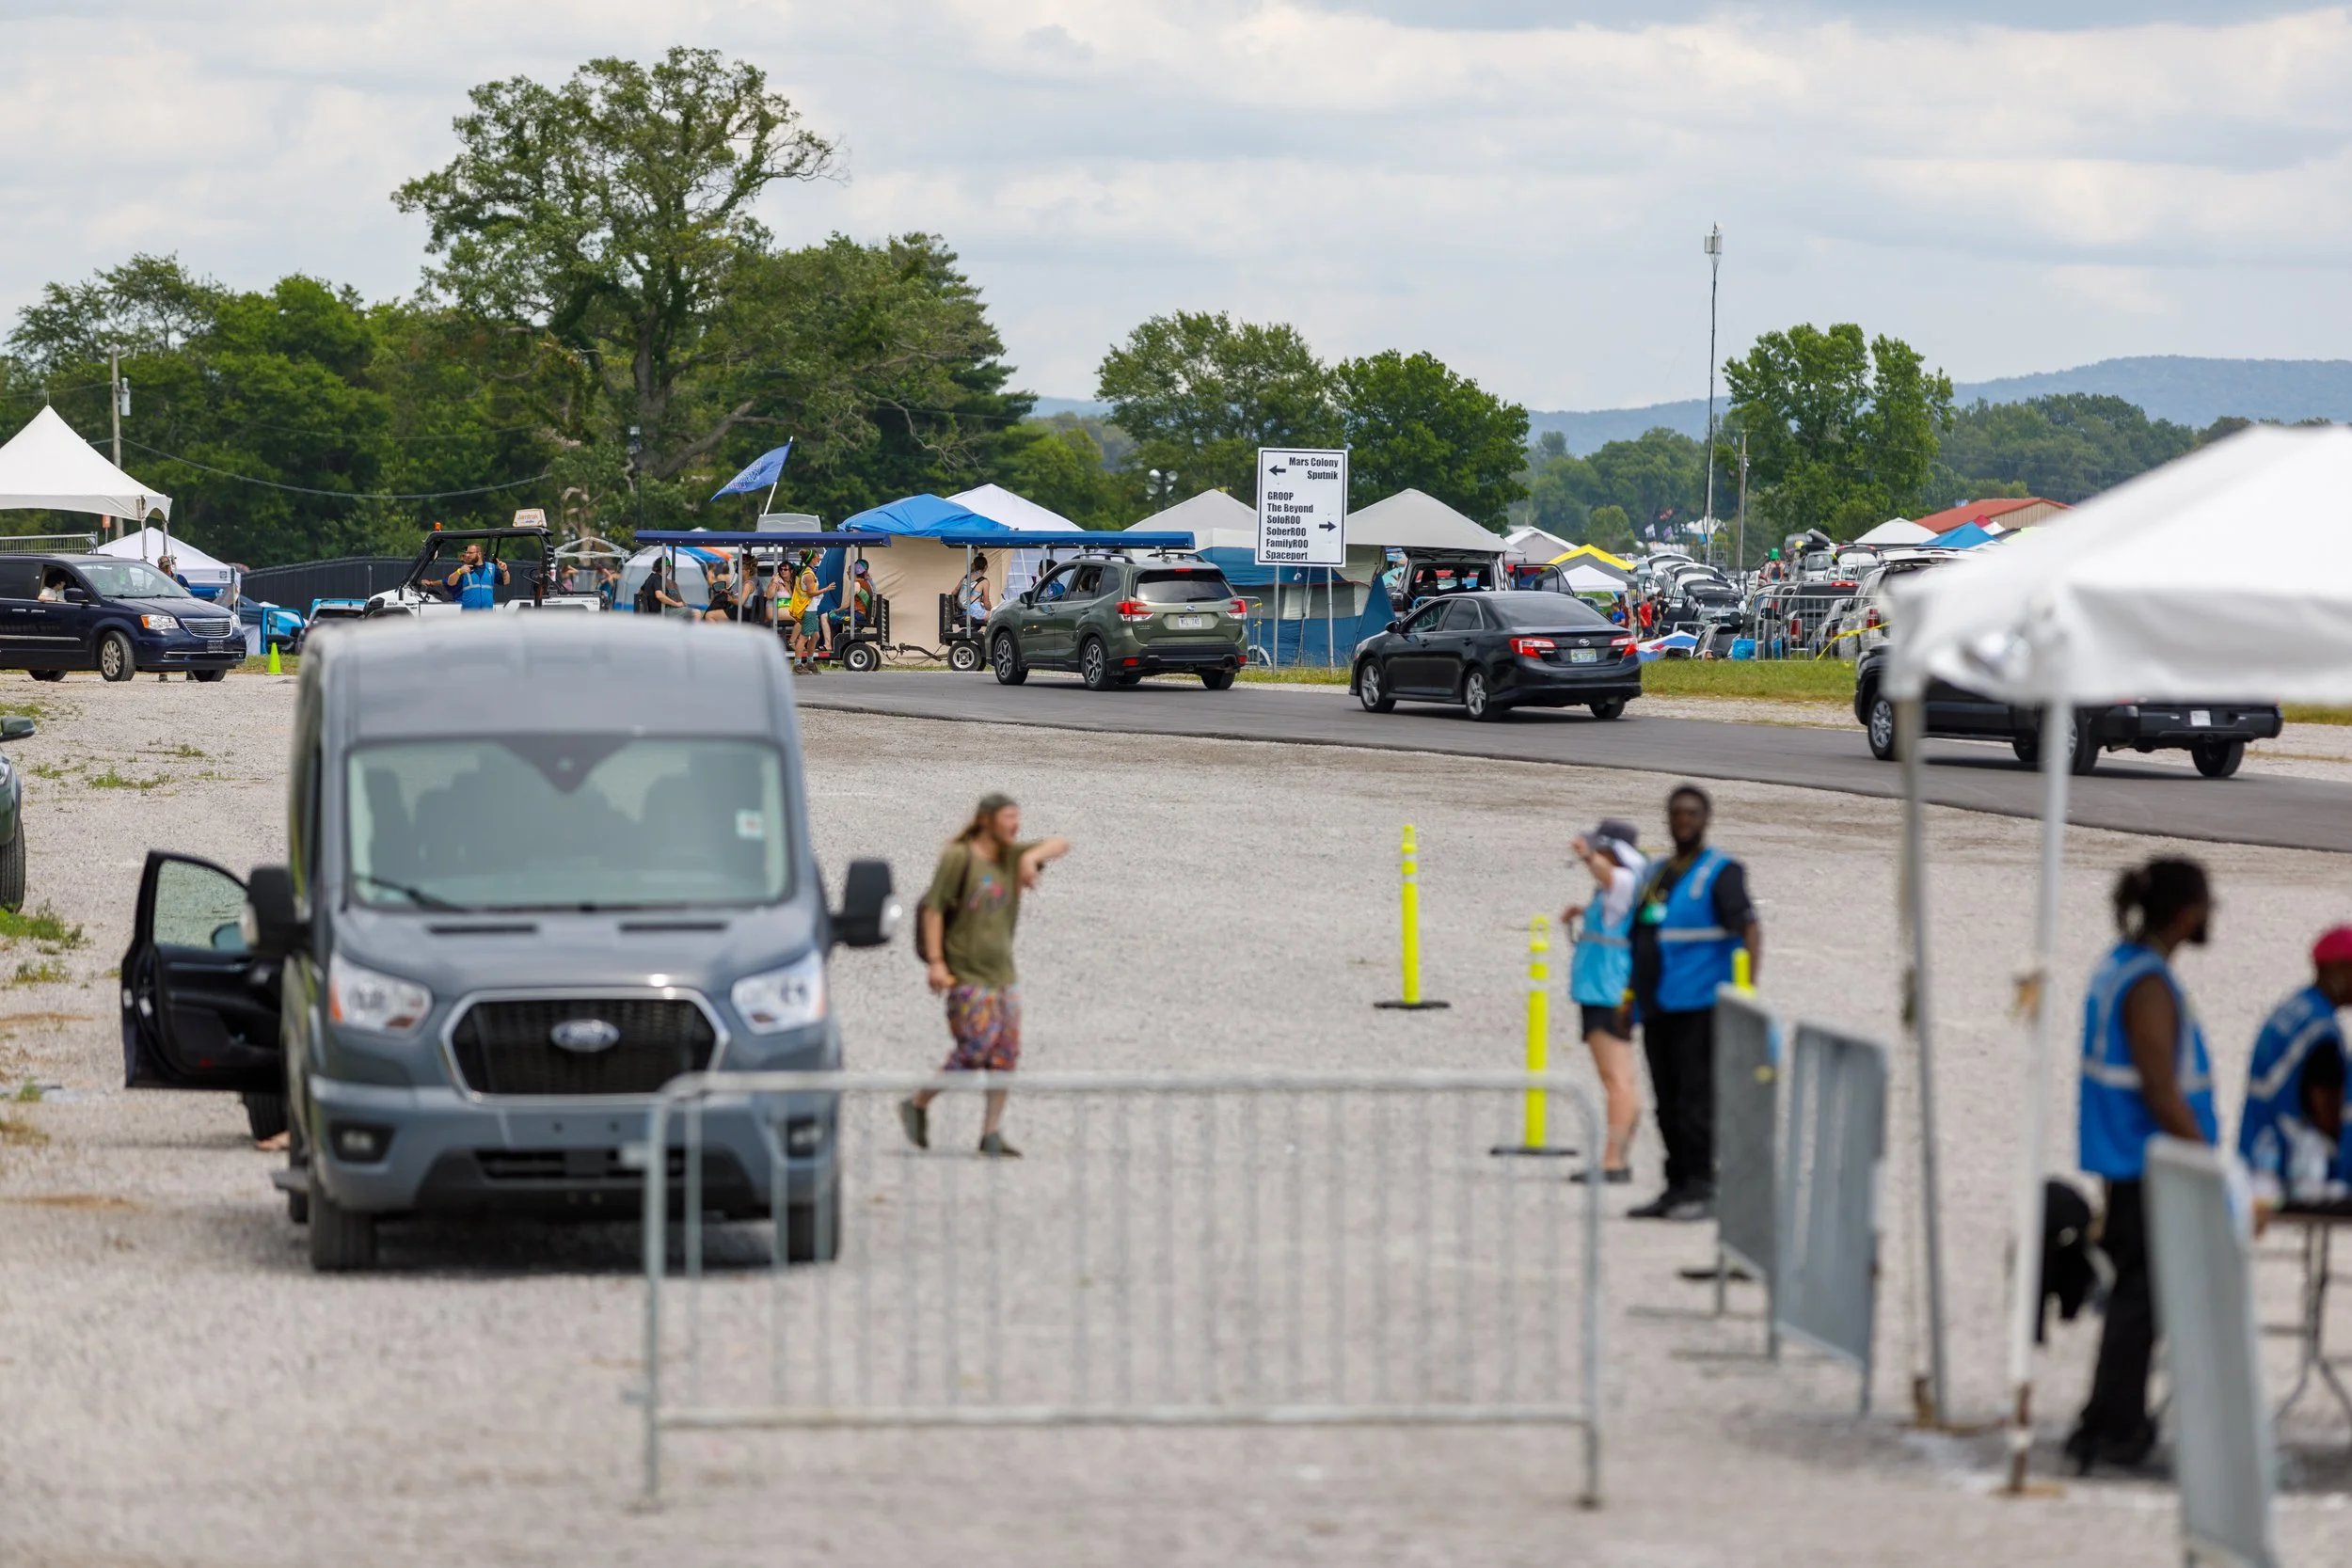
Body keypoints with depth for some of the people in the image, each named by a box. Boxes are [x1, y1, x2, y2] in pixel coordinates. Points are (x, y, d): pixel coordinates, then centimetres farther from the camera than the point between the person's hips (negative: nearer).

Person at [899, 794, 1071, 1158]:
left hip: (1002, 972, 7)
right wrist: (935, 961, -16)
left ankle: (992, 1133, 5)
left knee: (1005, 1054, 1)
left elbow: (1061, 845, 10)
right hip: (966, 974, -7)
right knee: (975, 1049, -11)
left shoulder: (1011, 855, 9)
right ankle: (918, 1105, 8)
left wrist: (1032, 857, -11)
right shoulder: (959, 858, -9)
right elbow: (933, 909, -10)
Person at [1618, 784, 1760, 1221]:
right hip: (1658, 1009, 7)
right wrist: (1629, 1002, 22)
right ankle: (1677, 1188, 14)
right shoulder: (1656, 873, 19)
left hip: (1700, 1007, -7)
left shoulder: (1720, 873, -4)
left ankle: (1702, 1189, -9)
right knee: (1668, 1103, 9)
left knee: (1696, 1099, -10)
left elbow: (1749, 930, -15)